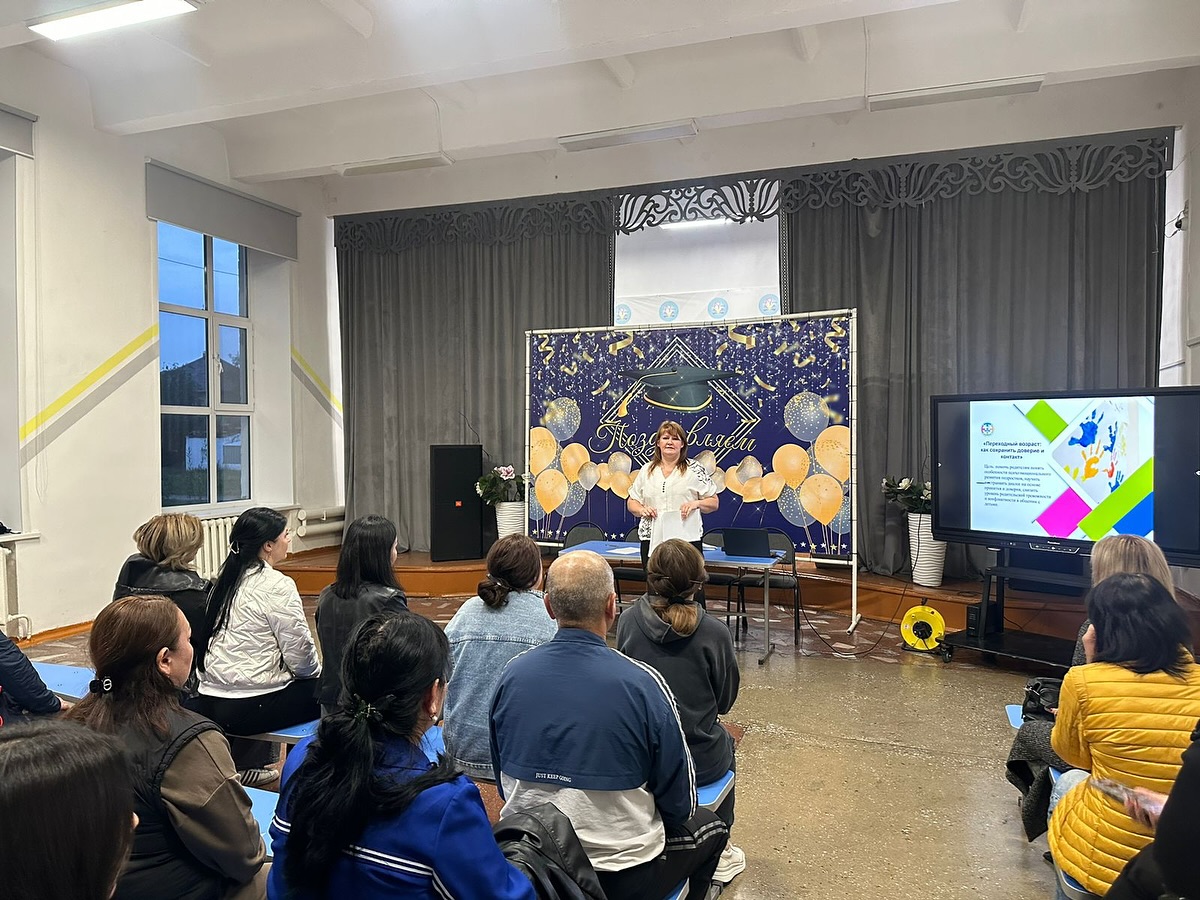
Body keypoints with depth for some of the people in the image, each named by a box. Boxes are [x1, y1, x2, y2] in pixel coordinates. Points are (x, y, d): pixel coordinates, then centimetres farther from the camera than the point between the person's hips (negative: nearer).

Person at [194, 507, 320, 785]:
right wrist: (316, 671, 8)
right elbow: (299, 651, -14)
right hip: (250, 708, -8)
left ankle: (248, 765, 30)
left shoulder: (226, 580, 10)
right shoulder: (276, 586, -15)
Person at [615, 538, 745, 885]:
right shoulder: (714, 634, -18)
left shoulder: (628, 622, -12)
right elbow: (725, 701, -3)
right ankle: (718, 853, 41)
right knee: (723, 741, 33)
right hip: (699, 763, -2)